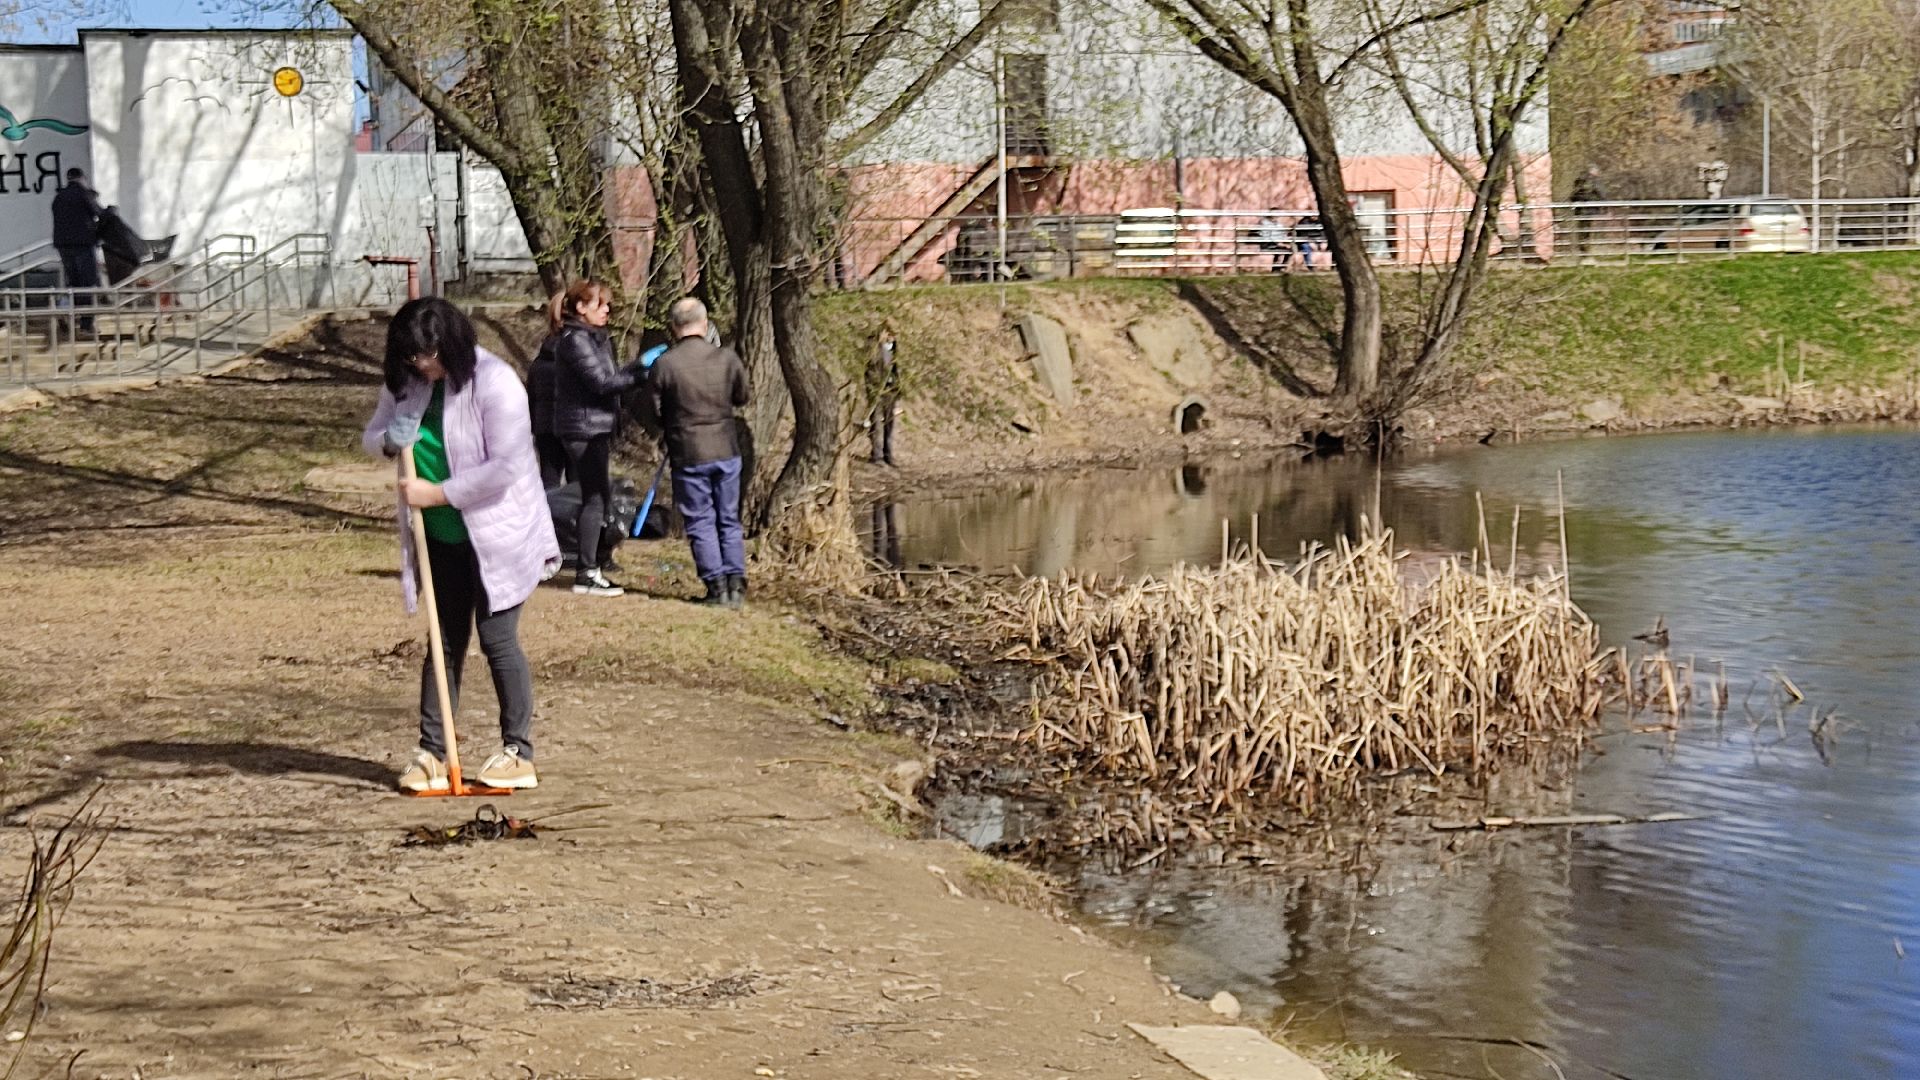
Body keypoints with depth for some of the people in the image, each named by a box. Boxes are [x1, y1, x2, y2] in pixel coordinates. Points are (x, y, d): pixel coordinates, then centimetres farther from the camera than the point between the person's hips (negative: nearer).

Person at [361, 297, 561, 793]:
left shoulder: (493, 382, -20)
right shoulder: (405, 384, 2)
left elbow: (505, 466, -25)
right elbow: (371, 435, 14)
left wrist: (438, 493, -22)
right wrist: (388, 440, -11)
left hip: (496, 534, -6)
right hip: (441, 538, 7)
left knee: (497, 638, -4)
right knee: (445, 641, 10)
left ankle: (519, 753, 7)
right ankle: (432, 752, 15)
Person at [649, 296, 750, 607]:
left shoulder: (664, 364, -13)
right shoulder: (727, 358, -5)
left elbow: (653, 412, -4)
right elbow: (741, 397, 10)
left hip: (688, 454, -3)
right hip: (726, 450, 3)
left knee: (700, 523, 7)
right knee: (729, 520, 14)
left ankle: (716, 585, 5)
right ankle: (736, 583, 11)